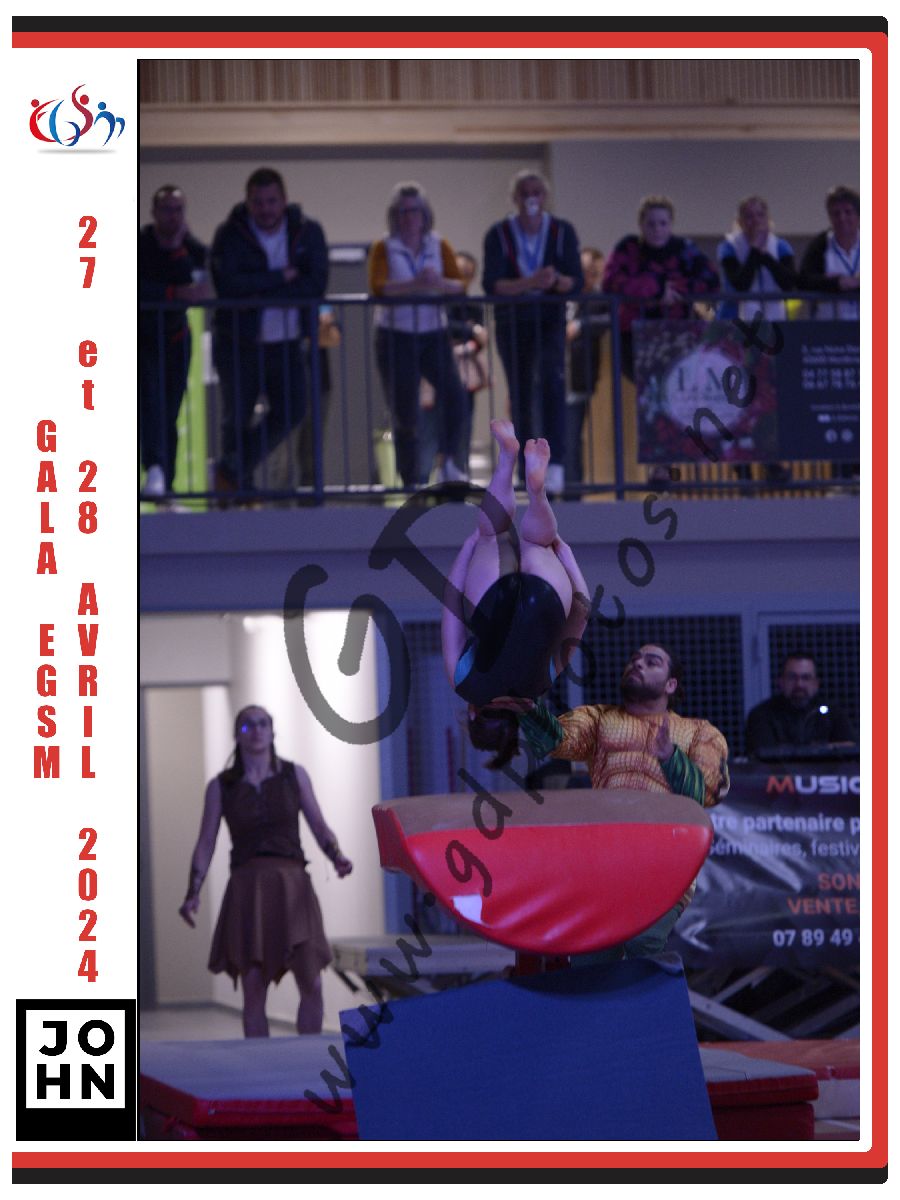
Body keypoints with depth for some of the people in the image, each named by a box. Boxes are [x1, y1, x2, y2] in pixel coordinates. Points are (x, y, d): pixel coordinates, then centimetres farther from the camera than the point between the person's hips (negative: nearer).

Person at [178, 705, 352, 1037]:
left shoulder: (294, 774, 9)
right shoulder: (221, 786, 8)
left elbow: (321, 829, 8)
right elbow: (205, 845, 7)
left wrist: (338, 858, -13)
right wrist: (192, 894, -7)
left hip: (292, 888, 0)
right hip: (247, 893, 0)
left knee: (312, 986, -8)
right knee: (254, 992, -6)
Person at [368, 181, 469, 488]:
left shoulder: (440, 247, 8)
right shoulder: (383, 249, 0)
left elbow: (459, 285, -4)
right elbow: (378, 287, -17)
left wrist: (440, 284, -26)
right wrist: (417, 285, -29)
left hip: (434, 333, 2)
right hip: (395, 336, -2)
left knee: (454, 393, -20)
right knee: (404, 412, -1)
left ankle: (447, 460, -4)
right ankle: (412, 480, 9)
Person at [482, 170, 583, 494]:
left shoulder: (562, 231, -2)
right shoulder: (499, 235, -6)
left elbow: (577, 282, -6)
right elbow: (491, 284, -17)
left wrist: (557, 281, -29)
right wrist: (530, 282, -32)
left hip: (550, 319, -1)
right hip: (512, 322, 1)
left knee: (552, 377, -26)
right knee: (520, 396, 2)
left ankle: (555, 464, -32)